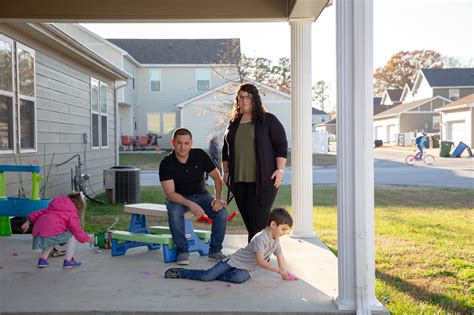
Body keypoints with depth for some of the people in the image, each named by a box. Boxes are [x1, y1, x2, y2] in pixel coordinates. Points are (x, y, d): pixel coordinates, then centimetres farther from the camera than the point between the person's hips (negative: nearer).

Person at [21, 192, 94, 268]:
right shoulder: (72, 212, 5)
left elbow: (41, 212, 25)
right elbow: (76, 230, 0)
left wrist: (28, 222, 27)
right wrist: (88, 239, 12)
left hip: (37, 233, 8)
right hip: (51, 234, -8)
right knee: (72, 235, 11)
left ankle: (42, 259, 27)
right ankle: (68, 261, 11)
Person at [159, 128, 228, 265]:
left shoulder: (200, 155, -10)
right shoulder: (166, 163, -17)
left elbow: (217, 177, -3)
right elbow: (170, 193, -21)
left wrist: (218, 198, -19)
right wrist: (190, 204, -37)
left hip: (201, 195, 2)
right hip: (178, 197, -2)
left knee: (221, 211, -24)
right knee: (174, 212, -36)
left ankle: (215, 250, -8)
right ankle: (182, 251, -18)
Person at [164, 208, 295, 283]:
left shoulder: (275, 239, 5)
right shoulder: (261, 238, -22)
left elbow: (280, 256, 11)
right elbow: (260, 261, -26)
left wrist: (284, 272, -5)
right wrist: (278, 270, -26)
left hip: (246, 269, 7)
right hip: (234, 260, -7)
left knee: (239, 278, -31)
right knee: (207, 275, -16)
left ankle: (215, 276, -10)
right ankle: (180, 272, 5)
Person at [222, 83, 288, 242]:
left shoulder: (268, 120, 2)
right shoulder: (233, 123, 17)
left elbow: (281, 145, -2)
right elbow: (226, 150, 24)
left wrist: (280, 170, -11)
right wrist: (226, 172, 17)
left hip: (262, 181, -5)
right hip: (239, 180, 5)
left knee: (258, 221, -9)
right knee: (248, 220, 6)